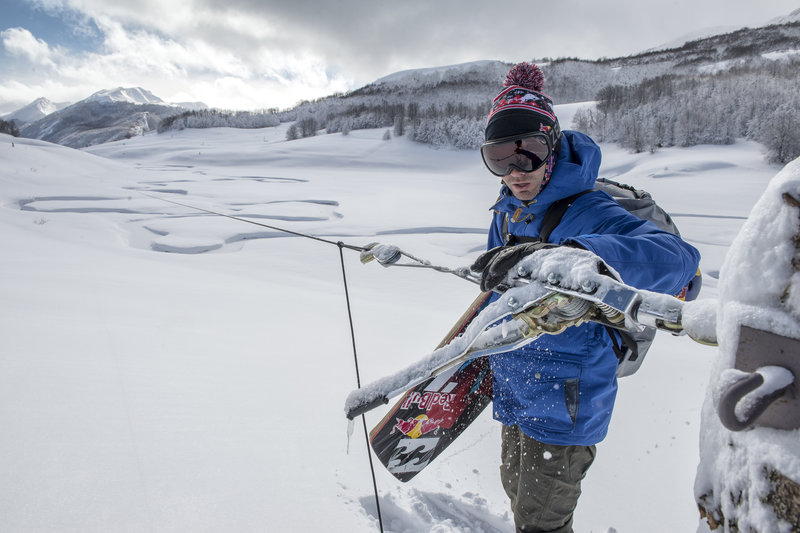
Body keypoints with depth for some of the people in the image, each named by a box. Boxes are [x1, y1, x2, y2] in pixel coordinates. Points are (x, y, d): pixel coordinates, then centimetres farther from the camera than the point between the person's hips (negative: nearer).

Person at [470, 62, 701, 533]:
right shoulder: (506, 213, -1)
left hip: (566, 400, -7)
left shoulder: (587, 212, -23)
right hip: (515, 391, 7)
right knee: (517, 490, 29)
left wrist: (563, 256, -58)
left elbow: (679, 258, -42)